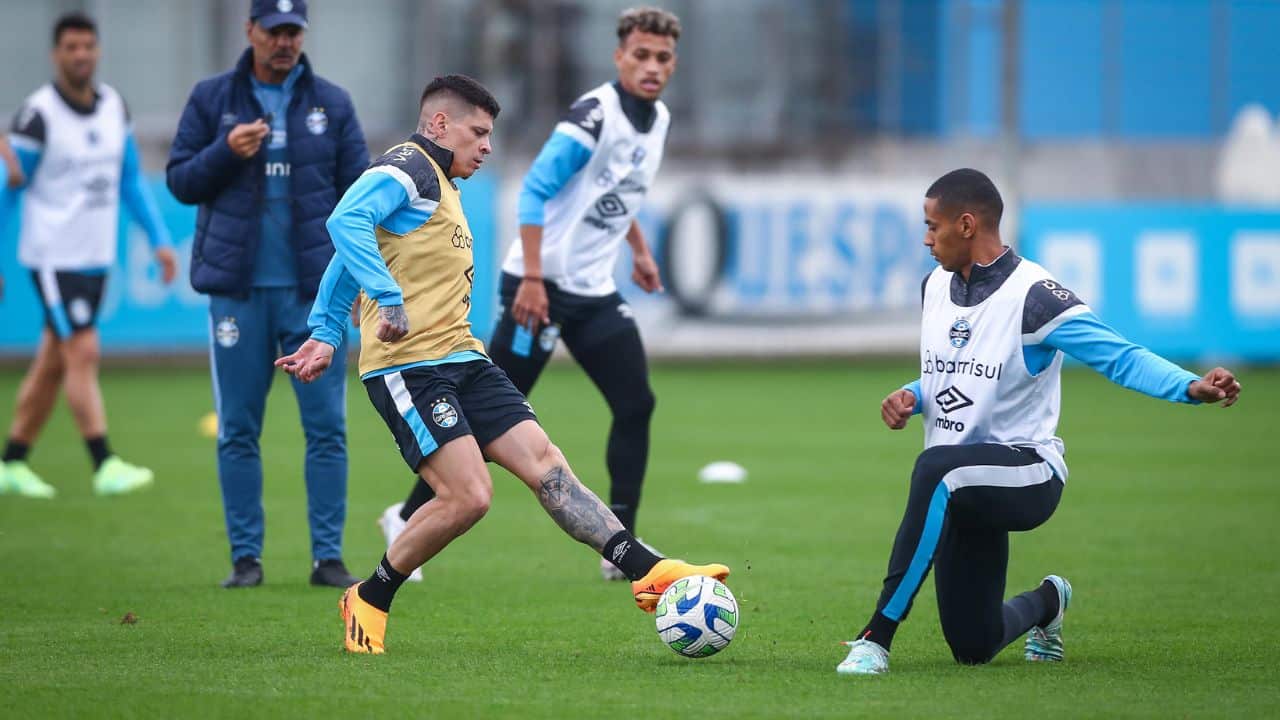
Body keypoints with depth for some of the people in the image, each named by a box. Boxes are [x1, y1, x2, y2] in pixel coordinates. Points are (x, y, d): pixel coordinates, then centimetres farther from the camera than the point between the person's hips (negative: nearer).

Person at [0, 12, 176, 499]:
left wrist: (159, 239, 11)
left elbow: (131, 180, 15)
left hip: (95, 257, 6)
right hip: (53, 255, -6)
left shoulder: (113, 106, 7)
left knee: (52, 364, 10)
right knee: (83, 353, -13)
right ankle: (104, 467, -15)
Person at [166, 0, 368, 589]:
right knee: (238, 431, 2)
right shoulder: (211, 99, 7)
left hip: (314, 291, 0)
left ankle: (328, 557, 2)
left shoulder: (332, 103, 8)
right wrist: (225, 152, -13)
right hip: (237, 290, 0)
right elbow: (180, 180, 7)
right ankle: (246, 557, 8)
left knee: (327, 429, -3)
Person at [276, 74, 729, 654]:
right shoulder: (406, 168, -6)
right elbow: (345, 222, -25)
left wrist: (325, 334, 31)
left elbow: (346, 257, 33)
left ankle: (650, 573, -11)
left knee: (545, 464, -3)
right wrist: (389, 299, -32)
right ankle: (368, 602, 2)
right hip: (408, 366, -10)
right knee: (468, 496, -18)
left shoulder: (439, 186, 26)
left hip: (461, 359, 10)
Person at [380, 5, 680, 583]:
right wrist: (532, 279, -26)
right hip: (542, 286, -8)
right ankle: (409, 520, 7)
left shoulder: (657, 121, 9)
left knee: (636, 405, -2)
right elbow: (534, 190, -21)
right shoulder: (595, 115, -17)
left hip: (596, 293, 8)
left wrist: (639, 250, 26)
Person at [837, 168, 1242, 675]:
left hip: (1028, 475, -8)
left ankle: (876, 638, -40)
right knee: (974, 648, 9)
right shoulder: (937, 286, 10)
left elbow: (1120, 357, -21)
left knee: (937, 467, -41)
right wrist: (911, 398, 3)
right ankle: (1047, 602, 46)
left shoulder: (1031, 295, -14)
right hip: (963, 496, 8)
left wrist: (1192, 387, -38)